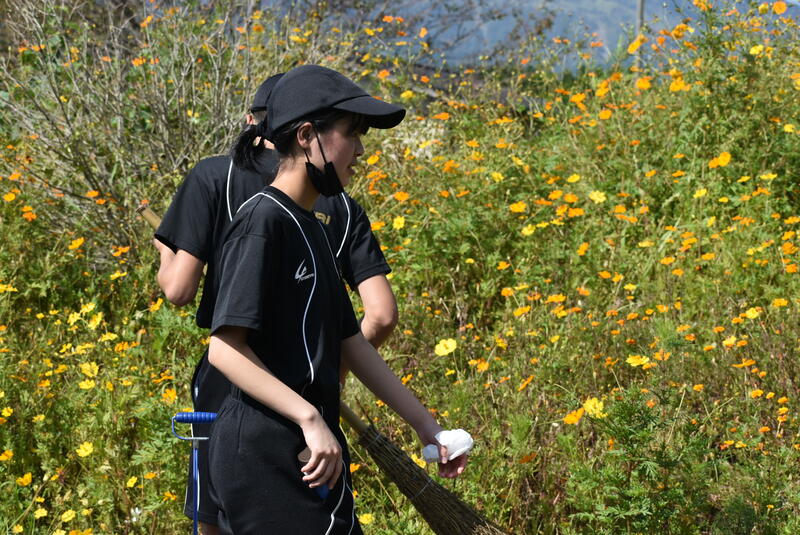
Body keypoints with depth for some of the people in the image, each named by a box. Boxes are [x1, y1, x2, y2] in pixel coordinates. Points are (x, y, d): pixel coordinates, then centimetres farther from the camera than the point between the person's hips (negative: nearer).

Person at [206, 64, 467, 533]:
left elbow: (350, 343, 20)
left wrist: (424, 423, 18)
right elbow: (225, 348, -19)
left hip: (307, 453, 10)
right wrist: (310, 419, -25)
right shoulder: (263, 221, -12)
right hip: (265, 454, -9)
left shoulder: (312, 230, 17)